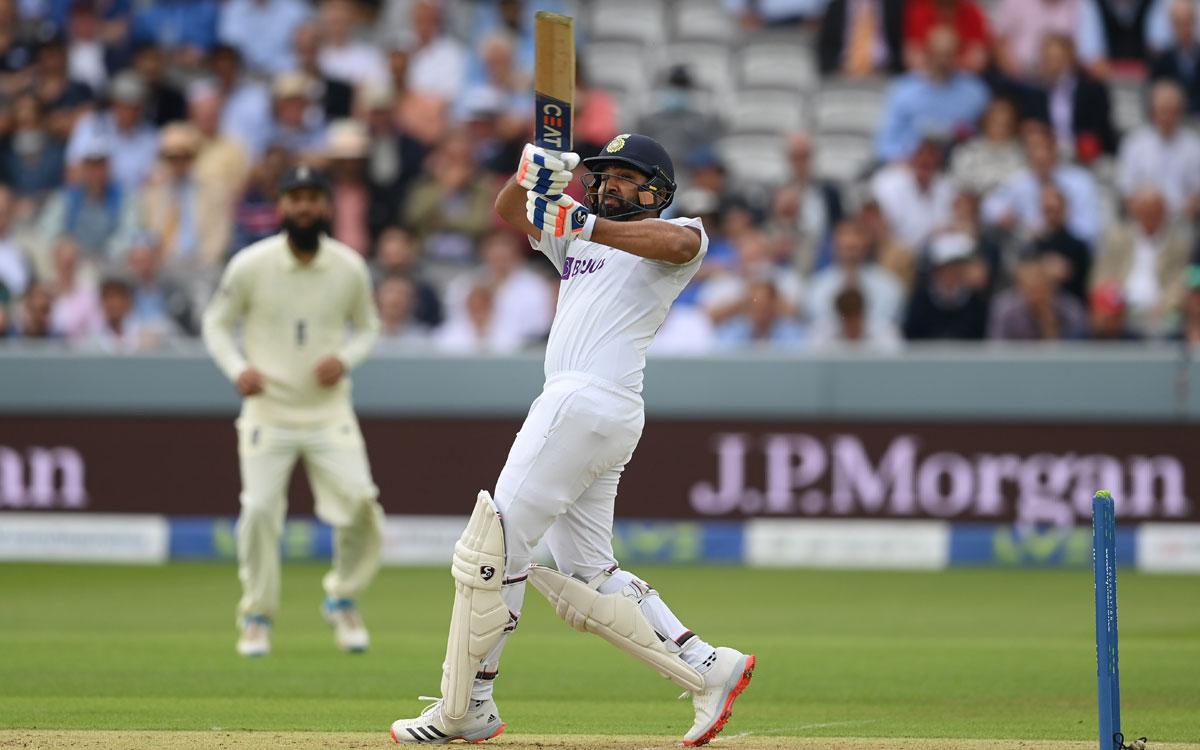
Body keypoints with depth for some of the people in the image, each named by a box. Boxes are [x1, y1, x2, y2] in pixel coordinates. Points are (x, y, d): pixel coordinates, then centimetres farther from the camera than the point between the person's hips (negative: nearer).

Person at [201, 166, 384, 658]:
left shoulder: (350, 268, -1)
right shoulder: (250, 266, -6)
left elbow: (367, 327, 13)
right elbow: (216, 323, 4)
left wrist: (345, 358, -8)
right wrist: (238, 368, -14)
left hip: (329, 411, 1)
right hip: (268, 410, -1)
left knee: (359, 503, -13)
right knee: (259, 510, -10)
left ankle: (342, 599, 13)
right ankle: (257, 616, 10)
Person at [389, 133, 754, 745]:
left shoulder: (677, 233, 4)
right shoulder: (577, 241, 29)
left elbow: (678, 242, -20)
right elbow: (508, 211, 23)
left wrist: (589, 224, -21)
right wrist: (531, 172, 2)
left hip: (592, 402, -9)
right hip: (571, 406, 9)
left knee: (493, 546, -10)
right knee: (587, 577, 7)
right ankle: (707, 669, 6)